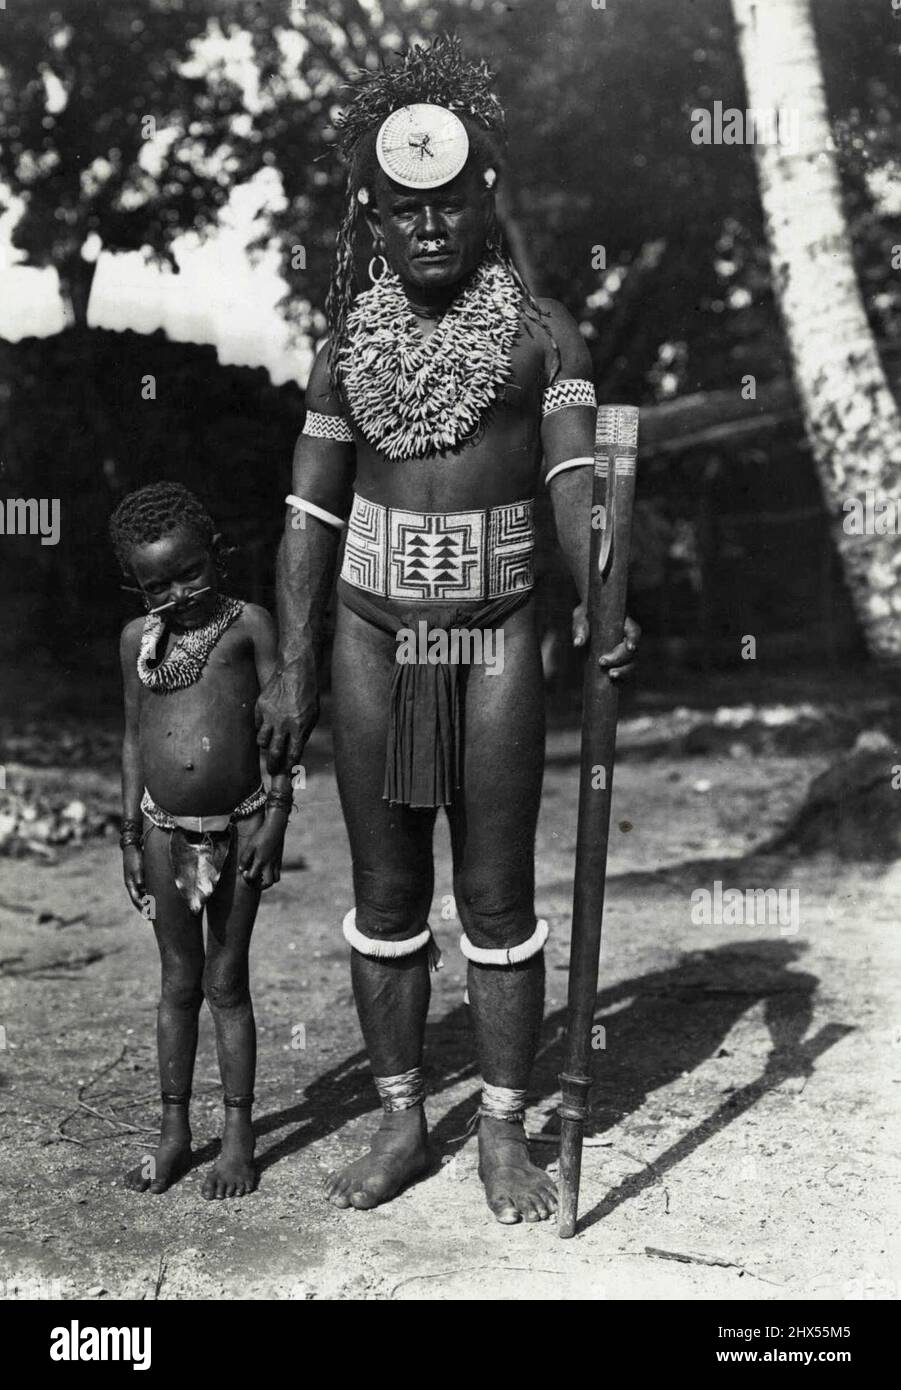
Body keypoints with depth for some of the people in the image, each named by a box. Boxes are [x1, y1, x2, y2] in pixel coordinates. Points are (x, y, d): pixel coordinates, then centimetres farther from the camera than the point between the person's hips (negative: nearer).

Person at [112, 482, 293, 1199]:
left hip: (238, 824, -3)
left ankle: (239, 1134, 15)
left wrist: (276, 816, -10)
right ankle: (174, 1133, 20)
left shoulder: (249, 623, -4)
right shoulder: (139, 637, 6)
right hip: (166, 829, 3)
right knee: (179, 982, 10)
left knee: (227, 981, 4)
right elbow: (136, 737, 11)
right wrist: (130, 836, 9)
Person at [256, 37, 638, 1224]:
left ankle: (505, 1135, 16)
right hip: (373, 639, 2)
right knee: (386, 897, 7)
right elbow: (312, 513, 6)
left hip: (495, 637, -2)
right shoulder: (349, 345, 7)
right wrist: (292, 671, 2)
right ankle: (401, 1125, 21)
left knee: (497, 897, 3)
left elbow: (575, 473, -13)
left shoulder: (542, 334, 0)